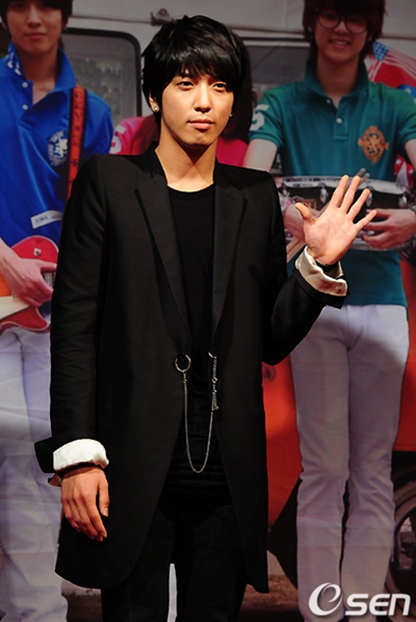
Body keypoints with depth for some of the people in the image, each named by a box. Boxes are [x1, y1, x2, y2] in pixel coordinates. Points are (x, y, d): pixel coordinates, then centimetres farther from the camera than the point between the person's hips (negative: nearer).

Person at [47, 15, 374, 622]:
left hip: (229, 474, 3)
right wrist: (78, 455, -11)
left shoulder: (257, 196, 10)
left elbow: (272, 340, 12)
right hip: (135, 468, -3)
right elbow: (73, 324, -4)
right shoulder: (108, 182, 1)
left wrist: (319, 265, -3)